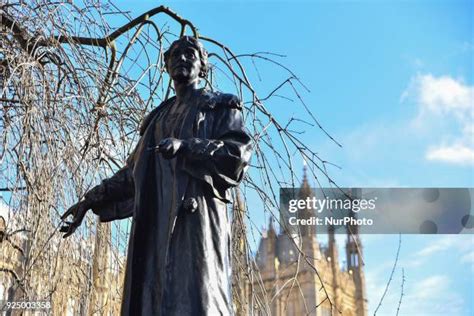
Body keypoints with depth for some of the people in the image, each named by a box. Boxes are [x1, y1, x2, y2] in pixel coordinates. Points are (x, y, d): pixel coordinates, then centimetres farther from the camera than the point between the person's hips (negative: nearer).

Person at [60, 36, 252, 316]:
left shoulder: (220, 106, 15)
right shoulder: (159, 117, 30)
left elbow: (239, 153, -3)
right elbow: (134, 171, 30)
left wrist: (186, 146, -16)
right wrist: (91, 199, 22)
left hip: (195, 215, -5)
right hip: (155, 222, 6)